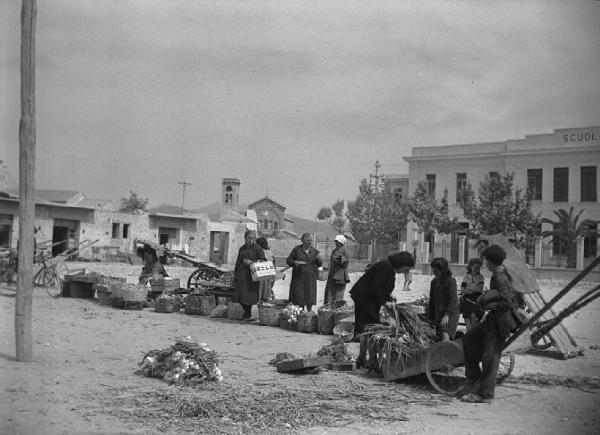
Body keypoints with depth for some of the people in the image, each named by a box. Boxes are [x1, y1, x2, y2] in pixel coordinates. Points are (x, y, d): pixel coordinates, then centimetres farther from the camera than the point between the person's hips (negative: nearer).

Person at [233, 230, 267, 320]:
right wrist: (235, 275, 20)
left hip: (252, 275, -5)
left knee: (249, 295, -6)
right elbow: (238, 262, 22)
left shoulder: (258, 249, 1)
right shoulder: (242, 249, 16)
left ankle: (247, 314, 10)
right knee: (240, 294, -1)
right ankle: (247, 312, 17)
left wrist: (252, 262, -16)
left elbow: (264, 260, -6)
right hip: (242, 274, 5)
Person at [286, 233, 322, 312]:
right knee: (299, 296, -2)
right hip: (299, 277, -2)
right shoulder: (296, 250, -1)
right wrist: (296, 262, -17)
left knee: (310, 296, 4)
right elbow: (288, 260, 1)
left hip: (310, 278, 2)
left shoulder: (314, 251, 6)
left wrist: (319, 259, -13)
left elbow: (319, 264, 10)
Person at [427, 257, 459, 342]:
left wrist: (447, 315, -24)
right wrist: (430, 317, 18)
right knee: (439, 338, 3)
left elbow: (453, 300, -15)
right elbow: (432, 301, 19)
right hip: (438, 314, 7)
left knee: (446, 336, -27)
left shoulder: (451, 281, -7)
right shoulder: (434, 282, 13)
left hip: (450, 314, -7)